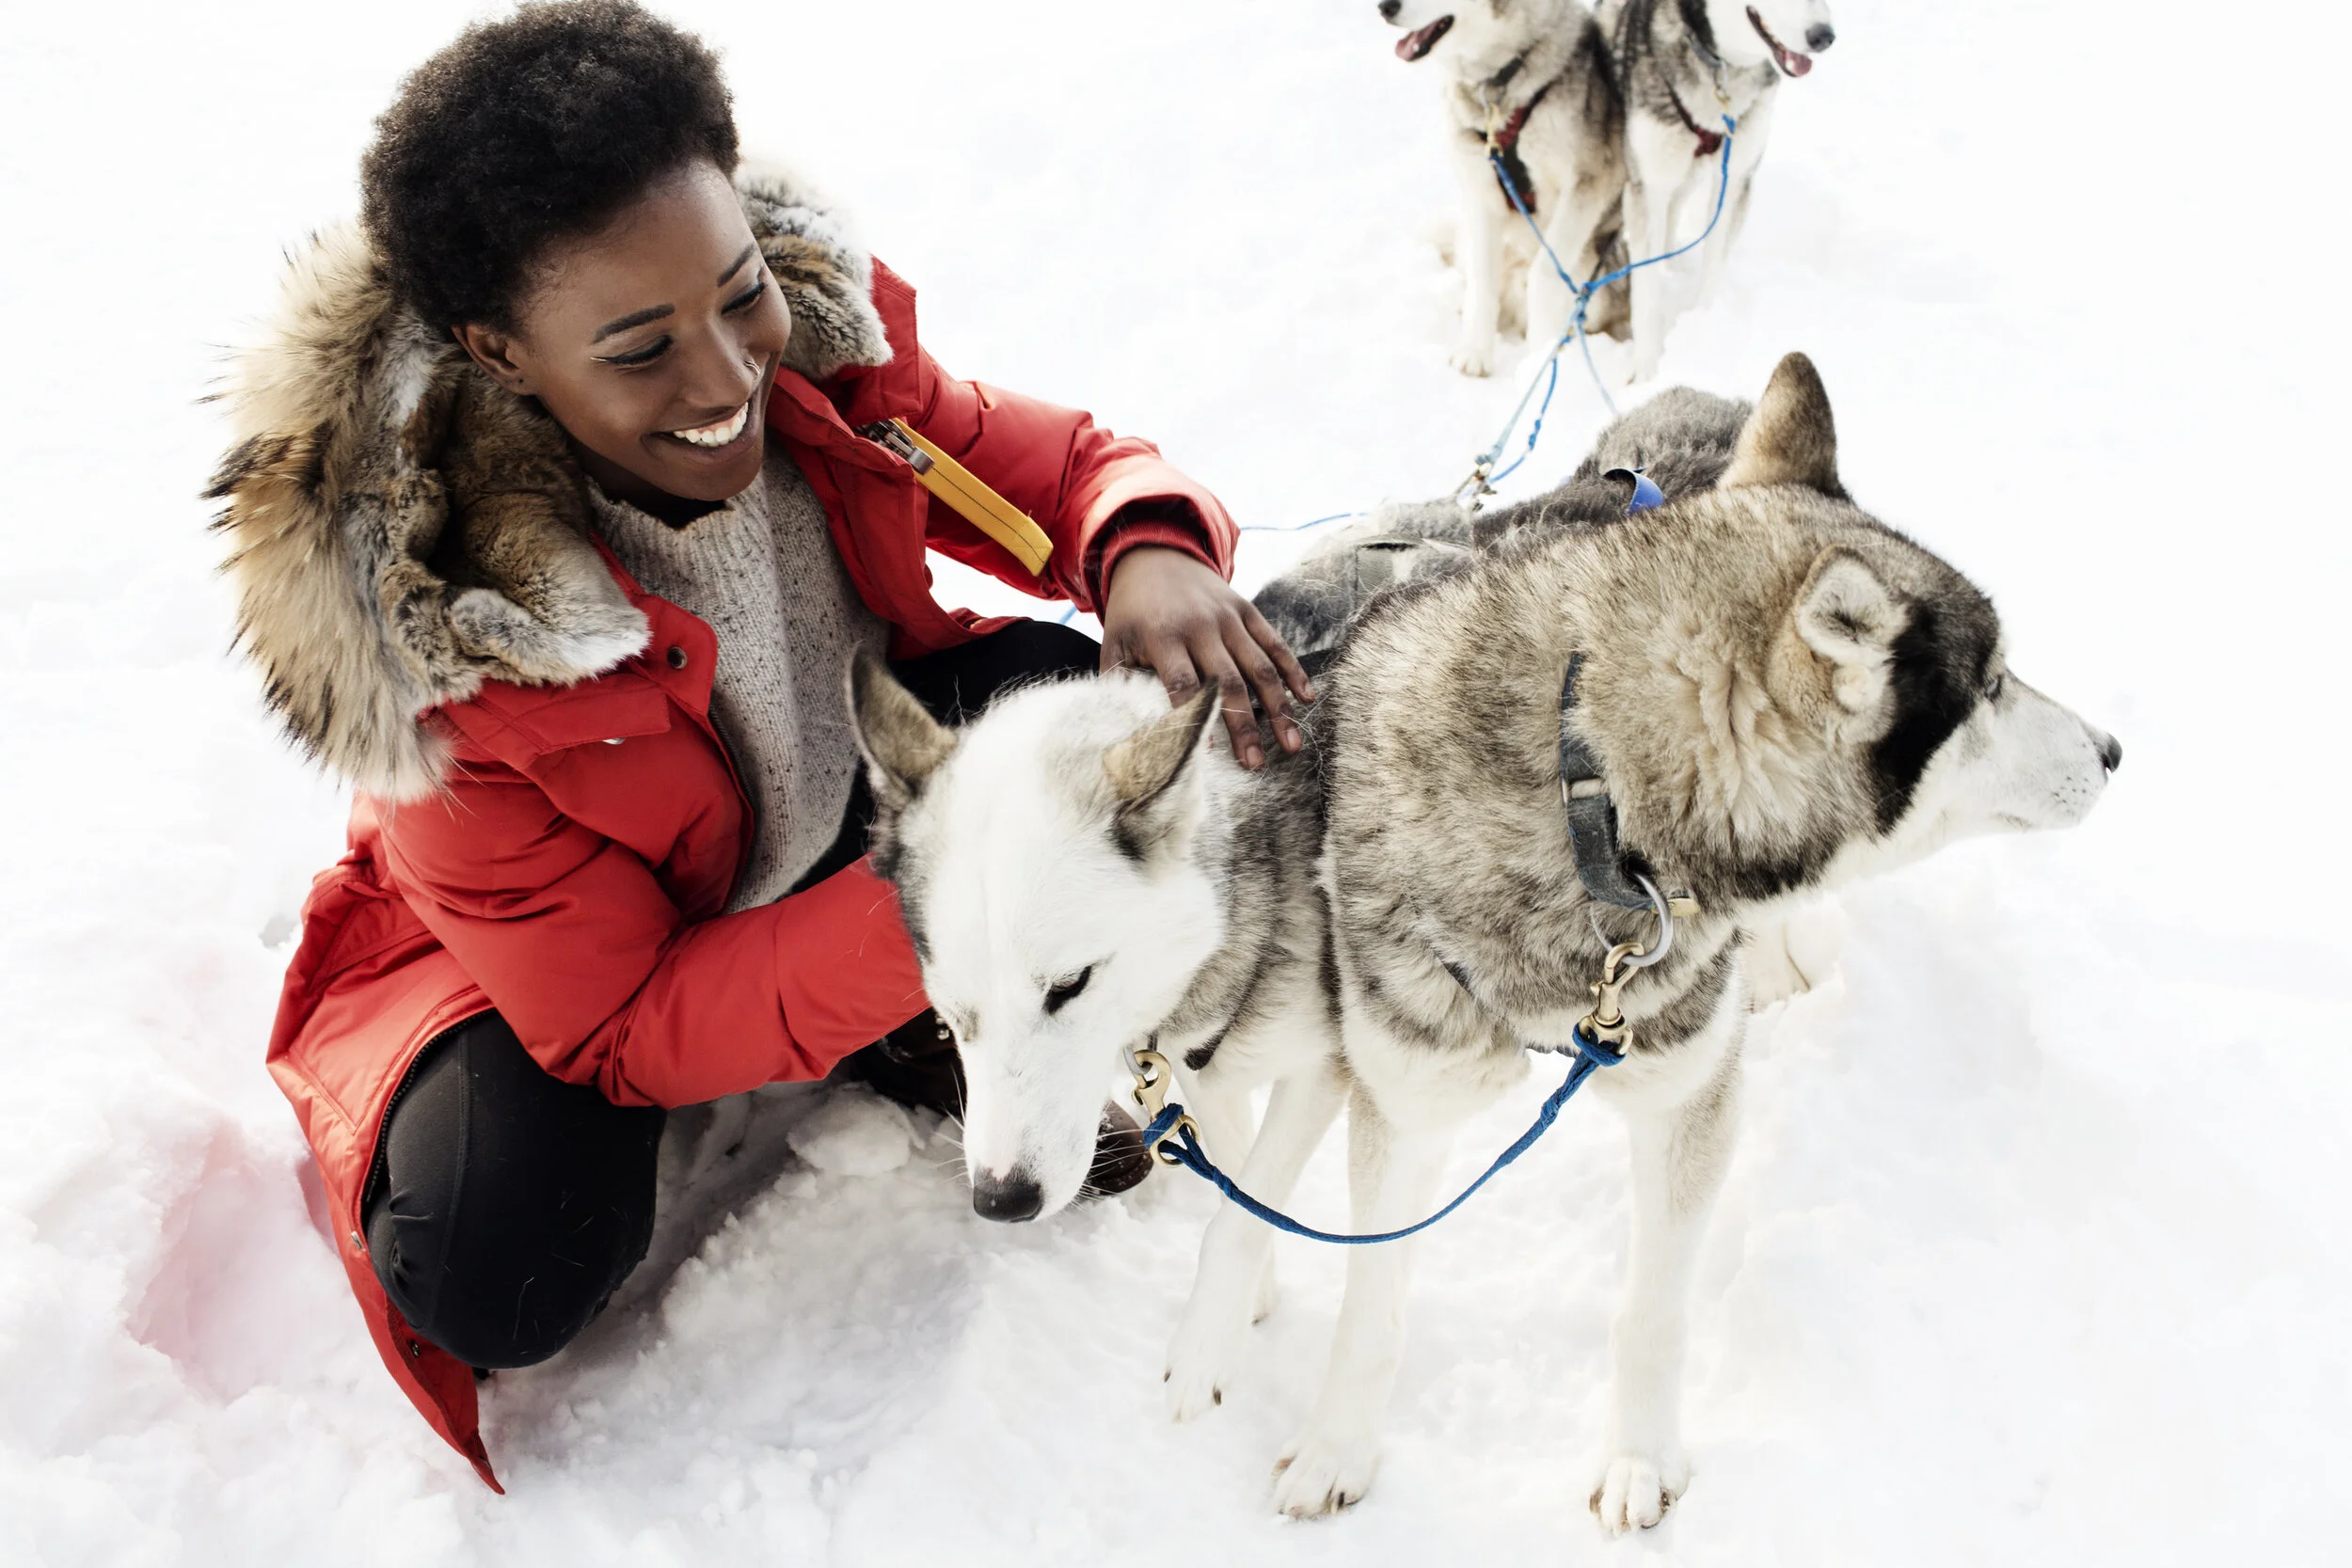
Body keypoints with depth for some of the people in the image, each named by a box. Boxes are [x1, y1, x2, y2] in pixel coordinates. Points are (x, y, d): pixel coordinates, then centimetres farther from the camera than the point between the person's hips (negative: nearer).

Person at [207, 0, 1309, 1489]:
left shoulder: (814, 333, -24)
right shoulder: (447, 634, -35)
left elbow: (1067, 463, -11)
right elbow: (612, 1023, -29)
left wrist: (1150, 556, -37)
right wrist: (923, 927, -43)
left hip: (849, 790, 4)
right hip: (578, 951, -4)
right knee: (501, 1277, -29)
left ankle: (934, 1045, 6)